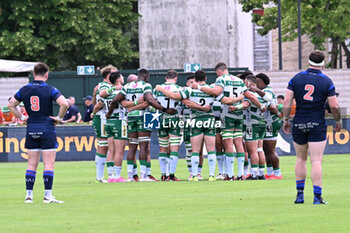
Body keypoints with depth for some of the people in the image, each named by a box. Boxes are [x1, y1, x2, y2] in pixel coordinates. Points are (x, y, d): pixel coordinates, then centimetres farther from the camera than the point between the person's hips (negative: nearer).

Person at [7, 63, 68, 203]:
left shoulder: (24, 90, 5)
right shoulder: (50, 90, -8)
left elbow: (11, 105, 12)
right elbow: (64, 103, -20)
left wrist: (21, 117, 14)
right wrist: (59, 117, -6)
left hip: (31, 128, 4)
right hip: (47, 128, -4)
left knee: (32, 164, 9)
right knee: (49, 164, -2)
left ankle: (29, 195, 7)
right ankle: (48, 196, -7)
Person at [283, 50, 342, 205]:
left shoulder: (296, 79, 1)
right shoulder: (326, 81, -5)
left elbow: (287, 101, -3)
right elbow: (334, 106, -7)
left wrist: (285, 119, 7)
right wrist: (338, 121, 10)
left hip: (298, 124, 2)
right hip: (317, 125, -2)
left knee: (301, 159, 16)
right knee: (316, 161, -4)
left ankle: (300, 194, 17)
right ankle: (317, 196, -10)